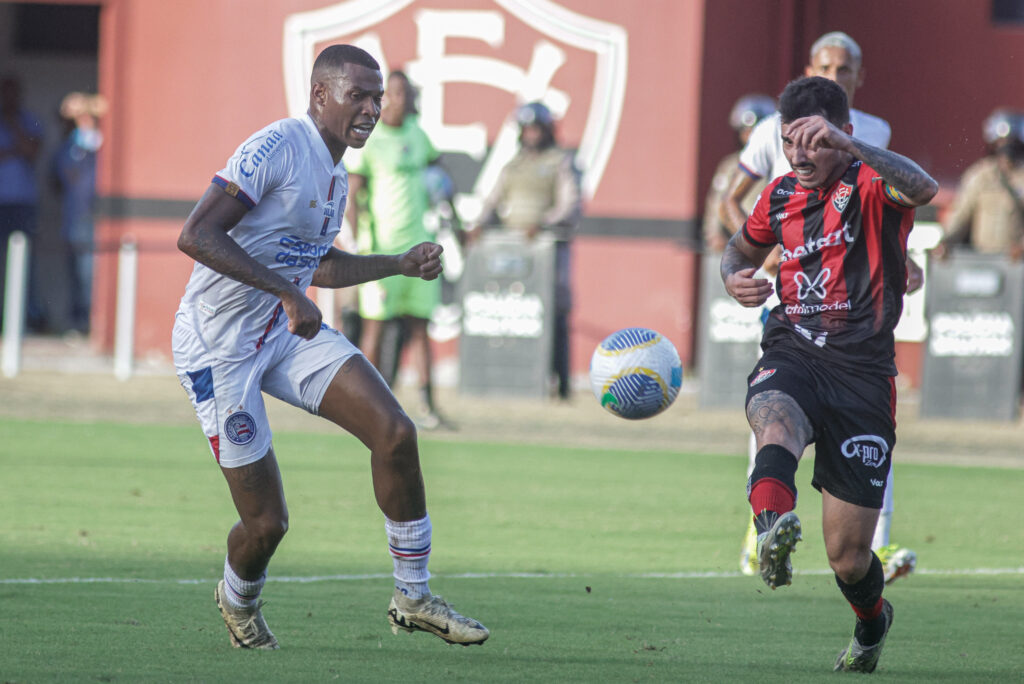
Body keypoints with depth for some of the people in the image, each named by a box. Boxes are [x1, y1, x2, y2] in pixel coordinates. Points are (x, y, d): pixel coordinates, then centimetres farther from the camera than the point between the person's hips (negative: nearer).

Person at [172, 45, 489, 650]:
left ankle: (413, 598, 2)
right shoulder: (279, 147, -20)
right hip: (219, 345, -8)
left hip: (289, 330, 8)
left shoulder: (336, 177, 9)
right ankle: (238, 601, 31)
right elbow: (196, 236, -30)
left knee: (396, 434, -11)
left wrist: (401, 264, 20)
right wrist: (287, 292, -34)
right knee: (267, 523, -5)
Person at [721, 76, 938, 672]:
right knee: (776, 424, -38)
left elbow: (923, 188, -29)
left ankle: (872, 621, 35)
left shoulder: (873, 183, -4)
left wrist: (847, 144, -42)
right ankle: (774, 532, -66)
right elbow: (744, 245, 35)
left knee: (848, 554, 1)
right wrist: (736, 276, 10)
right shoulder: (782, 195, 14)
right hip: (791, 356, 3)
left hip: (862, 372, -3)